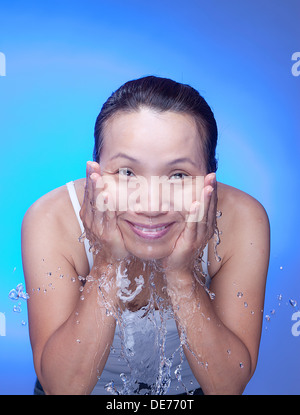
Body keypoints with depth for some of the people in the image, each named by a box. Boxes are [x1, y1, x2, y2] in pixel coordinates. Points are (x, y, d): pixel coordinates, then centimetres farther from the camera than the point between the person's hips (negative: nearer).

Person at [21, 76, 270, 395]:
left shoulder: (243, 221, -22)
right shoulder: (50, 221, -23)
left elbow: (228, 386, -18)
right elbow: (63, 387, -21)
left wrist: (181, 273, -31)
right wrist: (108, 266, -32)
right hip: (98, 387, 0)